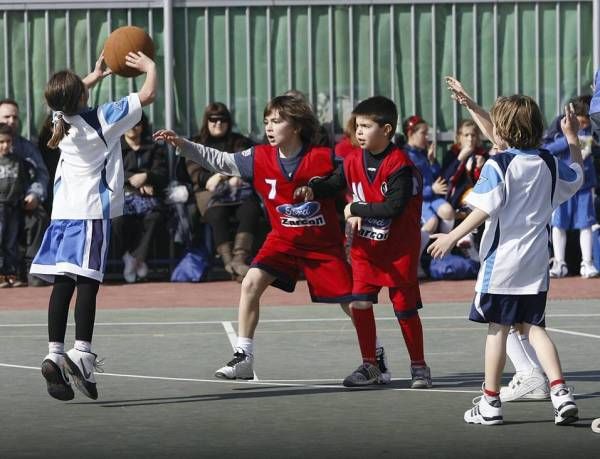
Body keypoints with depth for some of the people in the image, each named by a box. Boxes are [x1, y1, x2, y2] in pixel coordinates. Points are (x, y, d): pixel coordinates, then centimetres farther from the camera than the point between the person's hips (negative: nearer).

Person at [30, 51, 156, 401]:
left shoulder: (62, 119, 9)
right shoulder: (102, 119, -6)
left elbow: (71, 100, 35)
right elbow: (148, 95, -2)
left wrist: (96, 76, 42)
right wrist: (150, 67, 15)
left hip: (63, 211, 6)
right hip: (93, 209, -5)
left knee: (62, 282, 2)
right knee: (88, 281, -10)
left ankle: (55, 353, -4)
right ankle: (82, 352, -20)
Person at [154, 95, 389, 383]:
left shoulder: (324, 158, -21)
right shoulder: (259, 158, -9)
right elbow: (219, 161, -6)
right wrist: (181, 145, -15)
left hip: (324, 244, -3)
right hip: (283, 240, 3)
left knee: (352, 303, 0)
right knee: (251, 284, -17)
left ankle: (376, 357, 23)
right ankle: (243, 359, -11)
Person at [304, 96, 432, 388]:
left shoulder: (399, 165, -19)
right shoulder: (353, 160, 0)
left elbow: (395, 207, -25)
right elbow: (335, 183, 15)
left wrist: (358, 209, -17)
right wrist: (313, 189, -5)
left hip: (399, 249, -5)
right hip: (365, 246, 5)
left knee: (405, 308, 3)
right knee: (360, 304, -2)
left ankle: (419, 366, 18)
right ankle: (369, 366, 11)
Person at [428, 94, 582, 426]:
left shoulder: (497, 165, -12)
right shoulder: (548, 163, 6)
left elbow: (484, 209, -19)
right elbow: (576, 177, 25)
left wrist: (452, 237, -12)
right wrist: (572, 138, 32)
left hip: (501, 260, -5)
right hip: (535, 262, 5)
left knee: (497, 328, 2)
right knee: (534, 327, 9)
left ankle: (490, 401, 8)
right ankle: (560, 392, -6)